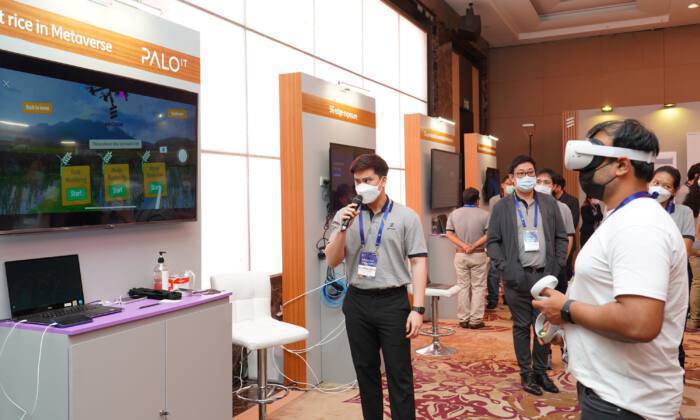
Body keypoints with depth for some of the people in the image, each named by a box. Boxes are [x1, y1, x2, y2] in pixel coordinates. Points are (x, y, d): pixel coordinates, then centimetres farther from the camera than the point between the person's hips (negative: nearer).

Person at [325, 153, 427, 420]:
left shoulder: (406, 216, -3)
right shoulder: (345, 216, 4)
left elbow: (419, 262, -4)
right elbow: (332, 261, 3)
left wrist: (418, 308, -11)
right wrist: (343, 229, -13)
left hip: (392, 302, -3)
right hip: (357, 302, 3)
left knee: (399, 374, 3)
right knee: (366, 371, 15)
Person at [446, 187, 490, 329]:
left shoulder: (454, 214, 3)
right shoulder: (484, 214, -5)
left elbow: (449, 234, -4)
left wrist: (463, 245, -12)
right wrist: (474, 246, -15)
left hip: (460, 255, 3)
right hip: (478, 255, -2)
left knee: (463, 286, 10)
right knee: (478, 287, 6)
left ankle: (463, 319, 14)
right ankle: (475, 320, 6)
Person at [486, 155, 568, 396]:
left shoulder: (549, 203, 7)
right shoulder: (502, 207, 2)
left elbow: (562, 237, 9)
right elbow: (492, 242, 1)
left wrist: (556, 267, -1)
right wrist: (506, 268, -10)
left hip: (544, 275, 2)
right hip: (517, 276, -2)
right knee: (522, 326, 7)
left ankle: (541, 371, 24)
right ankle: (525, 373, 19)